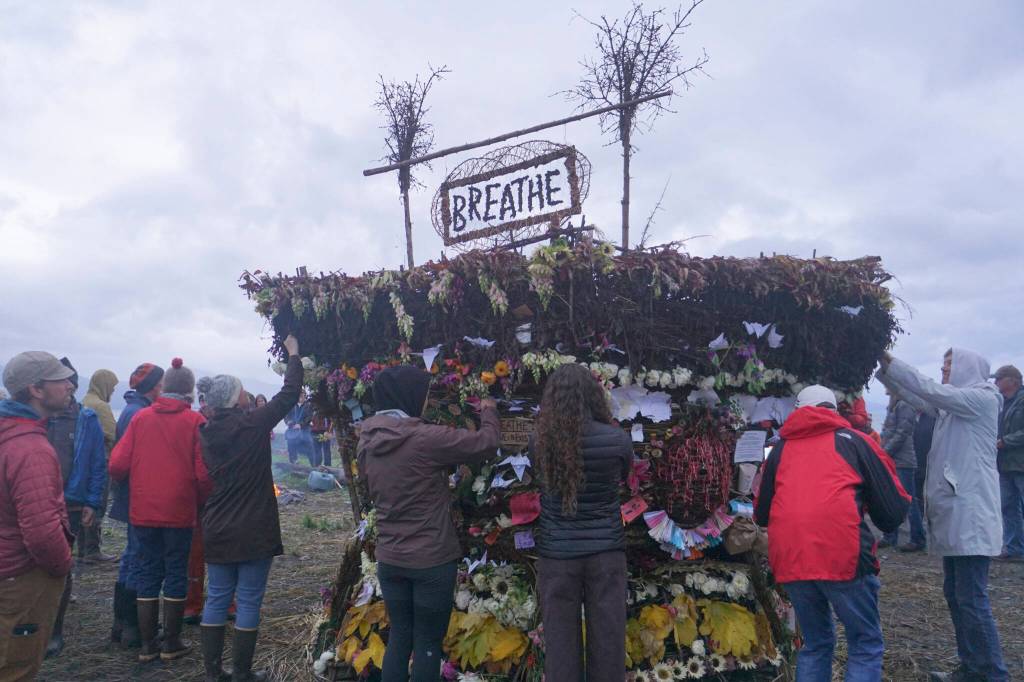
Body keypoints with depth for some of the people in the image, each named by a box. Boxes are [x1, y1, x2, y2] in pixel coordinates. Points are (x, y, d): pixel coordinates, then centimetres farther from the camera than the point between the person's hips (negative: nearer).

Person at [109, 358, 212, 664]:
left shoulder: (140, 417, -1)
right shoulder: (194, 421, -10)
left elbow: (117, 465, -4)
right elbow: (203, 474, -14)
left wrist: (136, 484, 17)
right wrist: (201, 501, 4)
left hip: (142, 511, 3)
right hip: (179, 512, -3)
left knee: (147, 572, 14)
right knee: (176, 573, 10)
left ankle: (147, 645, 19)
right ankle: (172, 643, 18)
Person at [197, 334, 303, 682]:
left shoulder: (207, 432, 2)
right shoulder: (253, 424, -15)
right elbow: (289, 394, -8)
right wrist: (294, 354, 5)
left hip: (217, 531, 6)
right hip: (254, 532, -6)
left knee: (217, 598, 14)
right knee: (249, 601, 4)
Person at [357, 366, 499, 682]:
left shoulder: (367, 442, 1)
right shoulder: (424, 439, -22)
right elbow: (486, 443, -16)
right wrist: (488, 411, 4)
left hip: (389, 558, 6)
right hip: (432, 560, -6)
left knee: (399, 636, 17)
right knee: (428, 641, 7)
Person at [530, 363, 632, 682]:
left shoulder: (540, 443, -9)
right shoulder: (618, 439, -10)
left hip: (557, 553, 1)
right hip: (605, 550, 0)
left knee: (561, 638, 11)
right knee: (607, 638, 10)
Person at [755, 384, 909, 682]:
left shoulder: (781, 448, 20)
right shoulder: (855, 440, 13)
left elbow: (761, 514, 24)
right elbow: (894, 512, 11)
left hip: (789, 559, 3)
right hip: (843, 554, -3)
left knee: (815, 644, 21)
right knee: (866, 645, 12)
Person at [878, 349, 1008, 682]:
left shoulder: (983, 398, -8)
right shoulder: (950, 404, 17)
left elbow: (930, 390, -17)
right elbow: (918, 398, 11)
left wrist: (890, 361, -15)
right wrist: (886, 370, 2)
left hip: (971, 513, -9)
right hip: (953, 511, 9)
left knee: (972, 598, -7)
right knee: (954, 594, 13)